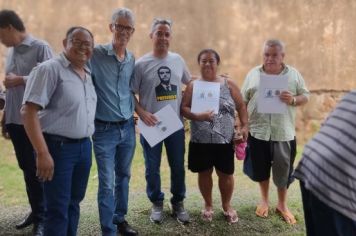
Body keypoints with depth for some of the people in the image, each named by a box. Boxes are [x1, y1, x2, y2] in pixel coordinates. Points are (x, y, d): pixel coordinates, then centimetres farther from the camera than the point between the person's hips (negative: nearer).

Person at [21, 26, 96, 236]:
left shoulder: (88, 74, 12)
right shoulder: (50, 69, -11)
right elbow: (29, 112, -17)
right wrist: (43, 153, -21)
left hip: (84, 147, 7)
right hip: (58, 147, -7)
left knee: (74, 203, 17)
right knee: (58, 209, 0)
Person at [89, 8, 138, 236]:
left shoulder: (132, 59, 6)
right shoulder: (96, 54, -10)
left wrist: (133, 112, 10)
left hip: (128, 127, 5)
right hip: (104, 129, -5)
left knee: (123, 176, 17)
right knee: (107, 183, -2)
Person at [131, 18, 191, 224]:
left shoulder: (178, 60, 4)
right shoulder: (141, 64, -6)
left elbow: (190, 82, 20)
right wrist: (142, 113, -16)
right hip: (151, 124, -2)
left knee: (178, 166, 12)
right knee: (153, 168, 9)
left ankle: (178, 203, 30)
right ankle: (157, 204, 29)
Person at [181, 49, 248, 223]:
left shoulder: (228, 84, 4)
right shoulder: (193, 86, 3)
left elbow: (241, 107, 5)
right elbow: (183, 108, -4)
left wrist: (244, 126, -7)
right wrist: (197, 116, -22)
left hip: (224, 140, 0)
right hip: (201, 141, 0)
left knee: (226, 174, 8)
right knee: (204, 173, 12)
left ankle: (227, 205, 31)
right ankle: (208, 205, 33)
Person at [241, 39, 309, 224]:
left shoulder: (294, 74, 2)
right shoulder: (253, 74, 3)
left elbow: (305, 96, 4)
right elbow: (243, 102, 4)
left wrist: (293, 100, -18)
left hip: (284, 133, 0)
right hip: (258, 132, 1)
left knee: (283, 171, 8)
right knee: (261, 169, 13)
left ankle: (282, 205, 30)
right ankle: (264, 200, 36)